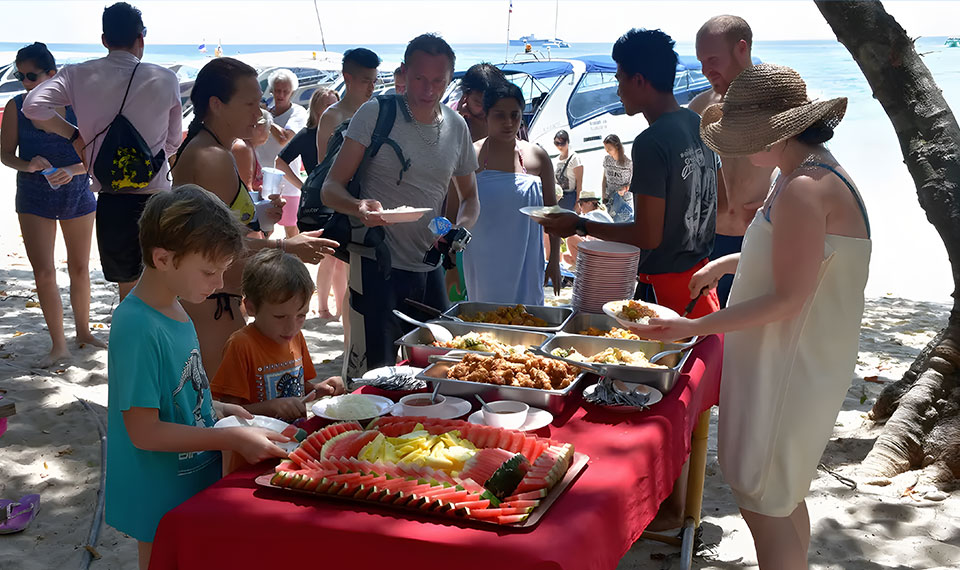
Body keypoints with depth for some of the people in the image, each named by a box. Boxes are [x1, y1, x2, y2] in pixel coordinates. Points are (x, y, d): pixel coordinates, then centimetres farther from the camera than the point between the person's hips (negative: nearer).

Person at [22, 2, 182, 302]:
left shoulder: (79, 75, -1)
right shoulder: (165, 79, -3)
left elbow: (34, 106, -13)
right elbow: (172, 142, 6)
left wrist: (74, 134, 2)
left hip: (111, 201, 2)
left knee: (128, 290, 15)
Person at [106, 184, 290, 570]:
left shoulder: (174, 311, 1)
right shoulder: (138, 328, -26)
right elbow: (143, 431, -26)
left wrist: (219, 410, 0)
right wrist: (233, 440, -24)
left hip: (193, 484, 9)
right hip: (160, 499, -8)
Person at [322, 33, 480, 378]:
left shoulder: (457, 127, 7)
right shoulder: (376, 114, -7)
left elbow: (470, 196, 18)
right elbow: (331, 189, -9)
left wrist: (461, 226, -5)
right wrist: (358, 206, -32)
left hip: (430, 267, 5)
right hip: (377, 264, -5)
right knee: (370, 373, -7)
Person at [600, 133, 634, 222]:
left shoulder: (629, 163, -14)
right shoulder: (607, 159, 0)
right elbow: (604, 179, 9)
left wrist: (625, 188, -22)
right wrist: (604, 197, 3)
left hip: (624, 200, -4)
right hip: (609, 199, 4)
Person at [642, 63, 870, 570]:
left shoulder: (804, 190, -24)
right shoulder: (816, 175, 10)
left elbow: (788, 297, -25)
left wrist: (697, 327, -24)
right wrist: (729, 263, 25)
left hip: (788, 369, -10)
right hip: (790, 360, 10)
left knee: (763, 499, -1)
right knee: (782, 494, 21)